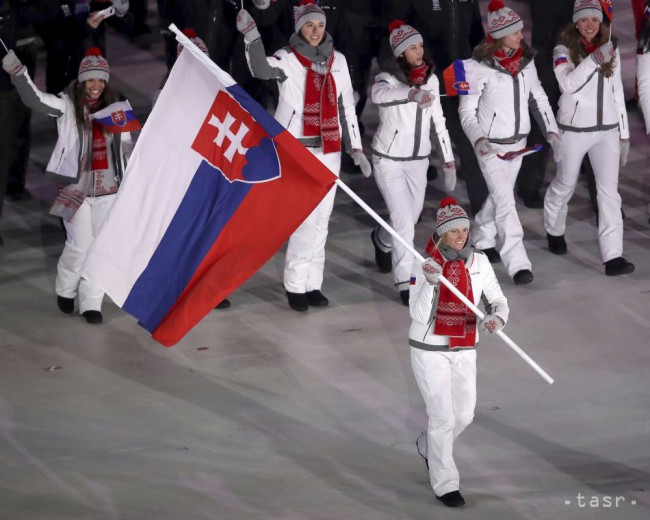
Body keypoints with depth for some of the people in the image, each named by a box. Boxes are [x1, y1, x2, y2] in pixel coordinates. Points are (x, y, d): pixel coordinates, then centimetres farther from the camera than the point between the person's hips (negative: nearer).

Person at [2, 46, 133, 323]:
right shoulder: (67, 105, -6)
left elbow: (125, 145, 14)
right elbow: (35, 99, -20)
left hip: (108, 187, 3)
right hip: (77, 186, -3)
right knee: (80, 244, -7)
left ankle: (91, 303, 14)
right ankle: (66, 290, 20)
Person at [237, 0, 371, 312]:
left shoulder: (337, 61, 10)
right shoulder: (288, 58, -5)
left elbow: (346, 106, 15)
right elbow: (262, 70, -27)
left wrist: (355, 148, 13)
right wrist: (252, 37, -41)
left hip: (329, 151, 5)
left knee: (320, 221, 8)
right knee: (305, 220, -9)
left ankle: (312, 284, 16)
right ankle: (295, 286, 1)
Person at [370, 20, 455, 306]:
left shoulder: (431, 79, -1)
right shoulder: (388, 79, -18)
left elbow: (438, 122, 8)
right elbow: (379, 94, -44)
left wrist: (448, 162, 8)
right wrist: (411, 94, -62)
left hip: (418, 161, 5)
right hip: (389, 161, -5)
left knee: (410, 219, 17)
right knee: (404, 222, -11)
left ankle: (381, 240, 50)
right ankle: (405, 283, 0)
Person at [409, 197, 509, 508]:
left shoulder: (478, 262, -4)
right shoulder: (423, 264, -15)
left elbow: (499, 301, -2)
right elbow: (419, 316, -21)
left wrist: (498, 317, -26)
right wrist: (430, 284, -36)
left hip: (464, 351, 4)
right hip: (430, 351, -4)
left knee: (464, 415, 13)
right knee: (443, 417, -5)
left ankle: (429, 447, 44)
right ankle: (444, 484, 10)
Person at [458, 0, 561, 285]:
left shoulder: (525, 61, -1)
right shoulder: (480, 68, -18)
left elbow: (538, 98, 9)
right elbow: (467, 112, -13)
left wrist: (552, 131, -2)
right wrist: (478, 139, -29)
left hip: (519, 142, 6)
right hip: (491, 146, -6)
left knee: (500, 195, 20)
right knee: (505, 201, -11)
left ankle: (484, 240, 44)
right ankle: (517, 263, -12)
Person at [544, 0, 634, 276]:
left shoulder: (611, 49, 6)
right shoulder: (564, 50, -7)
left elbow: (617, 92, 11)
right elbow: (567, 83, -25)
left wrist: (624, 134, 11)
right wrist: (594, 58, -35)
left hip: (607, 129, 3)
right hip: (574, 129, -3)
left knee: (609, 190, -7)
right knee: (565, 184, 14)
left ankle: (613, 256, -11)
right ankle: (554, 231, 42)